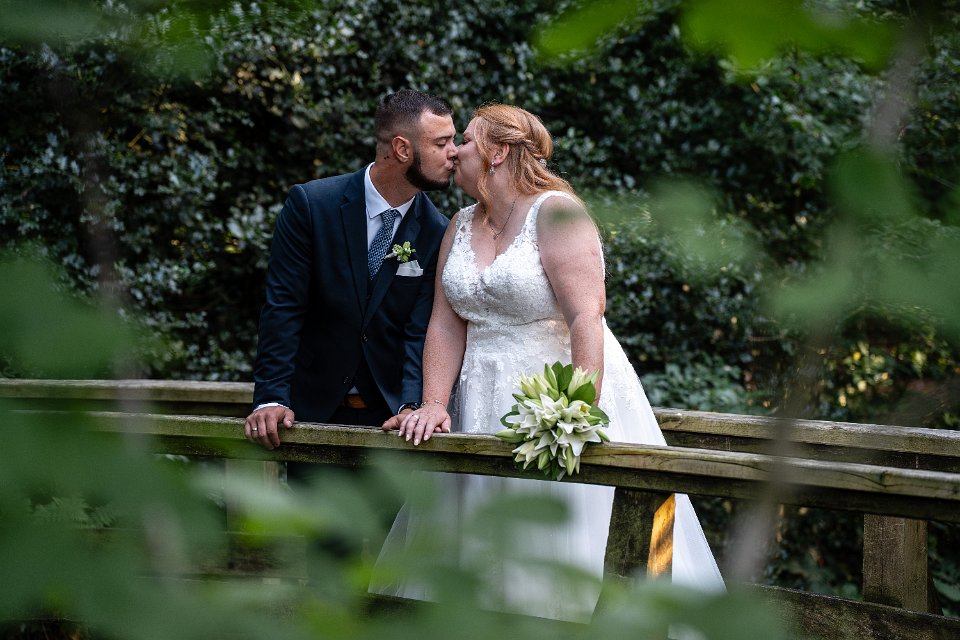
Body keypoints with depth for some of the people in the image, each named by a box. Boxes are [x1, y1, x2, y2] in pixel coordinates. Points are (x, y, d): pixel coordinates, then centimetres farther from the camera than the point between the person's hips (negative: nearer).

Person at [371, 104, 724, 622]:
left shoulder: (556, 211, -11)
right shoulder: (461, 227, 11)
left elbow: (586, 315, -20)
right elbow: (446, 323, 5)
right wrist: (433, 405, -7)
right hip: (483, 403, 7)